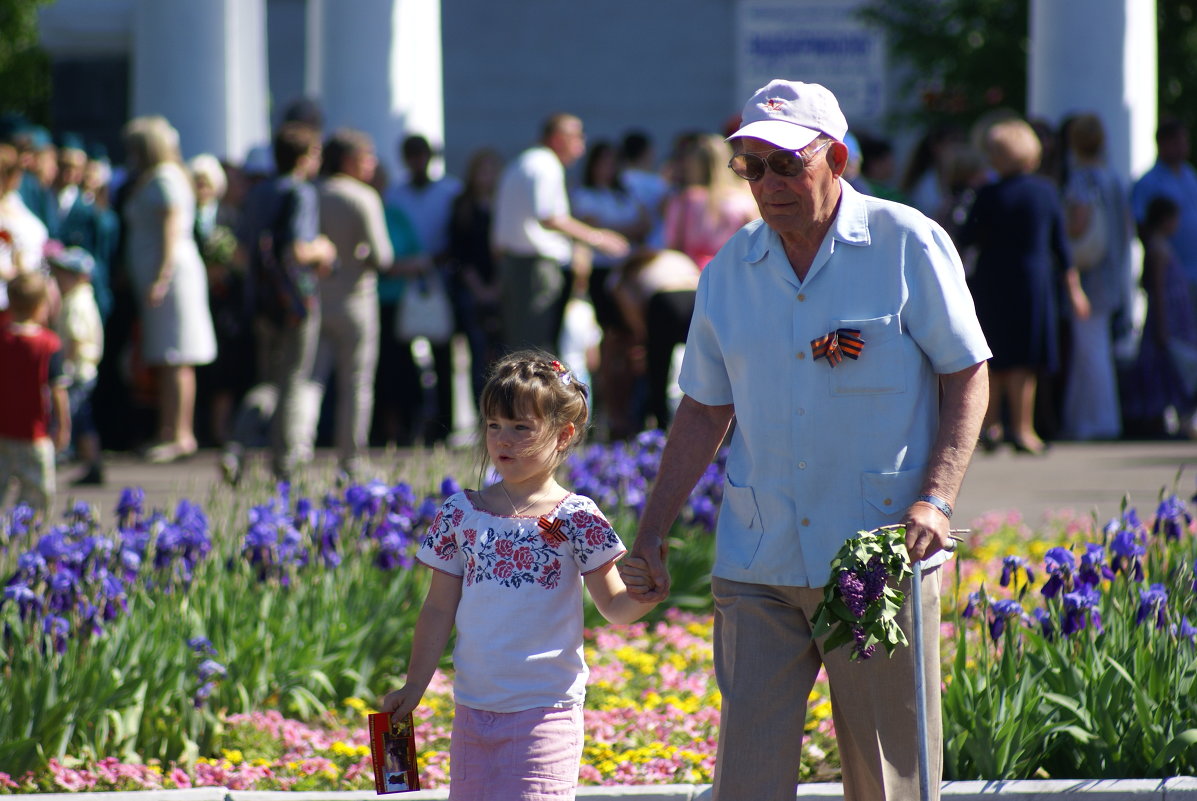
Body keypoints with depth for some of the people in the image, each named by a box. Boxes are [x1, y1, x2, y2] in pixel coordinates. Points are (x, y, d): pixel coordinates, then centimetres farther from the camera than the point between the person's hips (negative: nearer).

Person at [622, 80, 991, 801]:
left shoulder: (909, 245, -3)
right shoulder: (730, 270, 9)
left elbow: (968, 377, -1)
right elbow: (704, 412, 16)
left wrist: (936, 500, -14)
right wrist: (651, 537, 11)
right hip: (757, 570, 4)